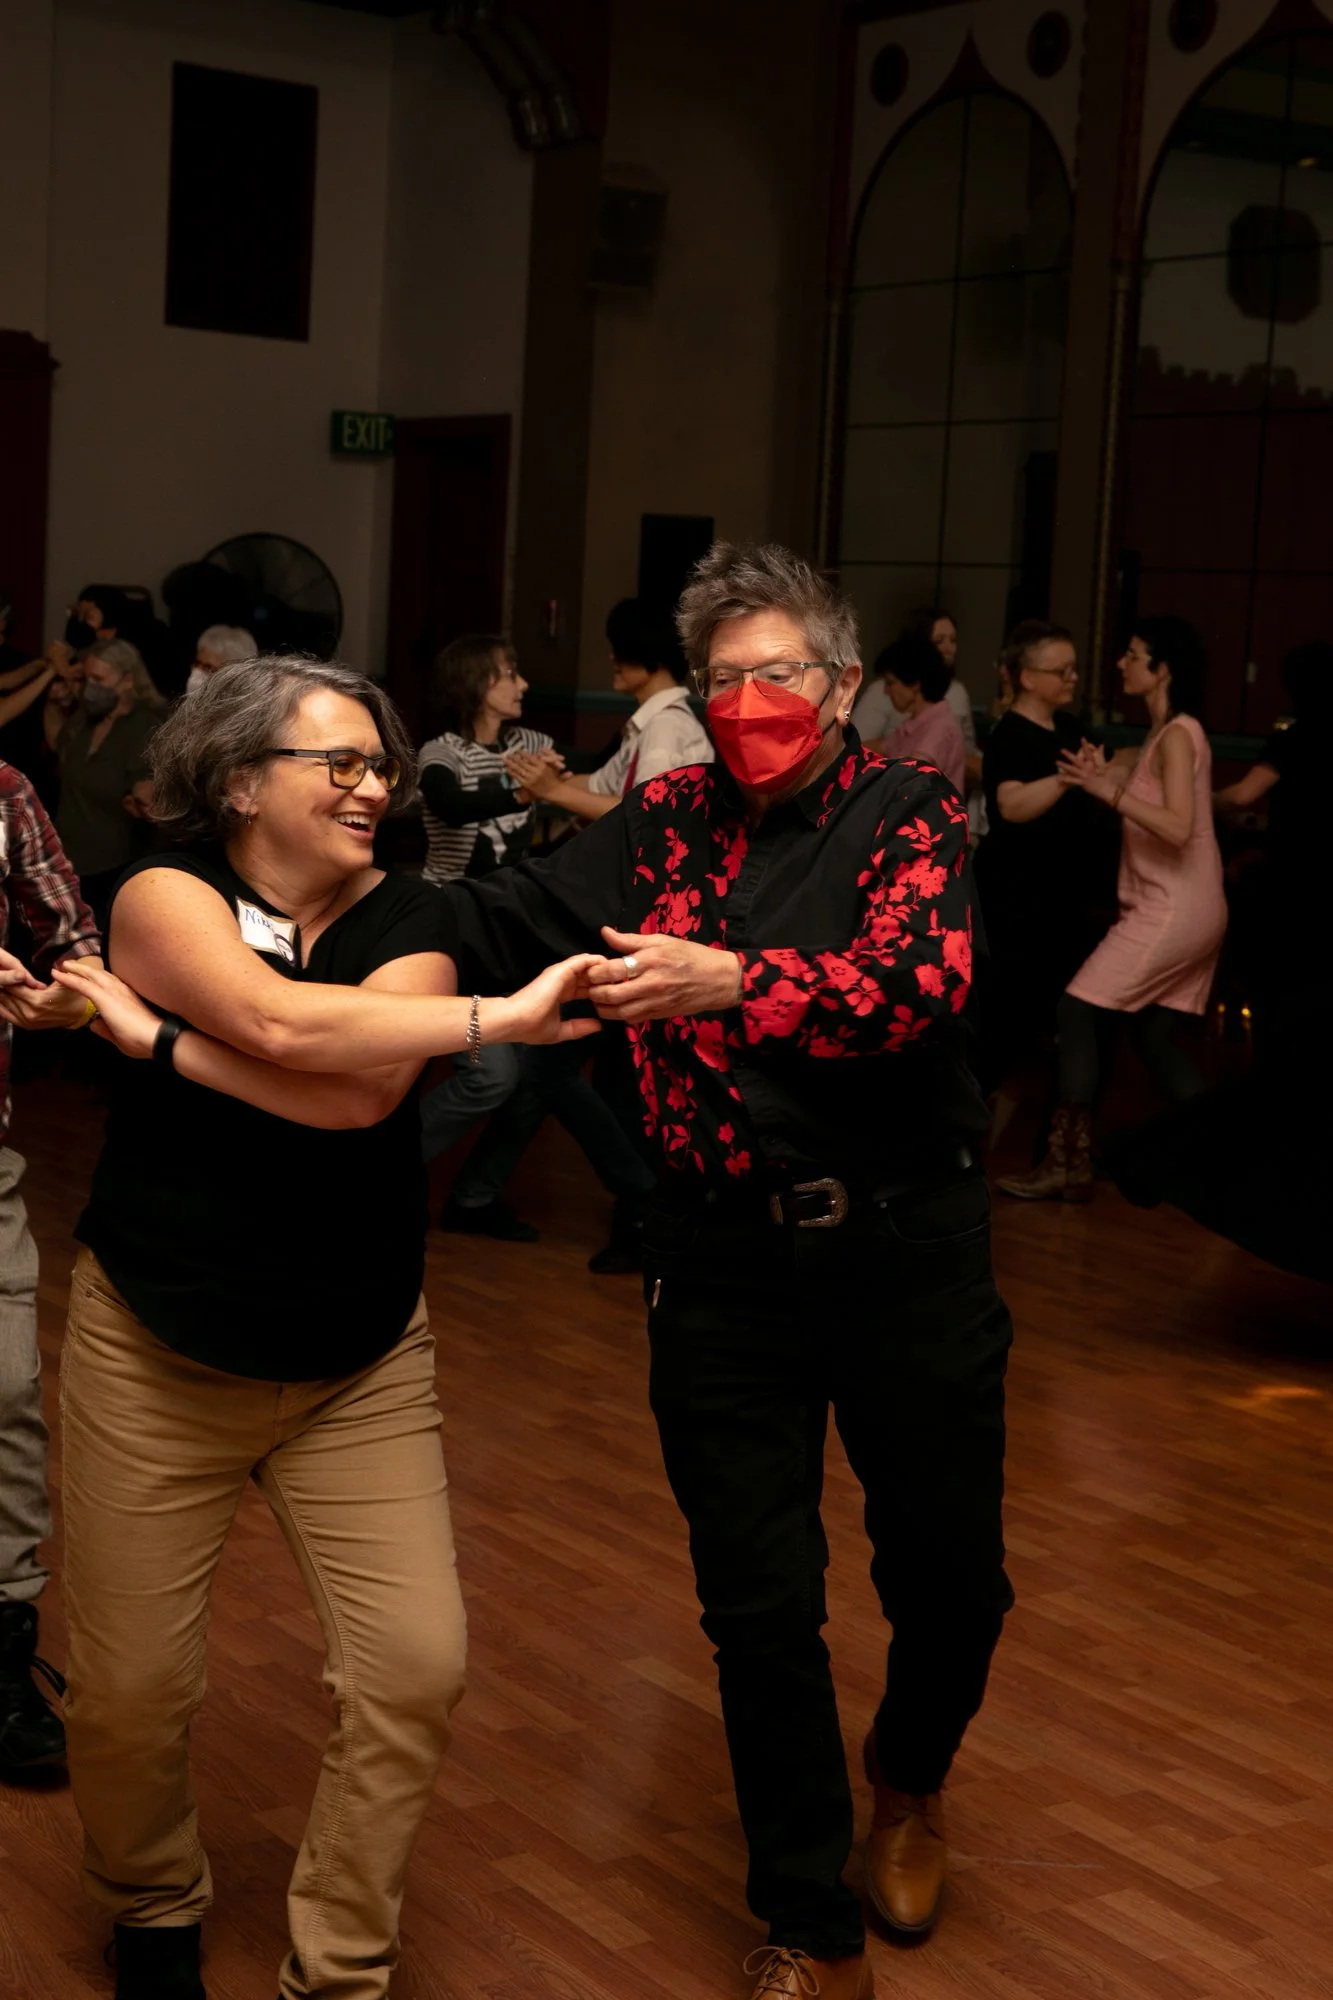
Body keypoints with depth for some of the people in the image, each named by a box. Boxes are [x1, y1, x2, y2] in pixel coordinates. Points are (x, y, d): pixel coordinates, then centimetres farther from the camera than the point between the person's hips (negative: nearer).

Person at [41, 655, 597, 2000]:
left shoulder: (406, 916, -3)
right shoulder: (163, 892, -9)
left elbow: (366, 1091, -22)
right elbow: (277, 1021, -30)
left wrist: (153, 1034, -20)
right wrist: (502, 1018, -33)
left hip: (362, 1364, 2)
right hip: (156, 1357, -2)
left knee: (414, 1668, -7)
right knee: (128, 1690, 5)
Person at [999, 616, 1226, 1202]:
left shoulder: (1177, 736, -14)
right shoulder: (1162, 733, 15)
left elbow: (1178, 827, -25)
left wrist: (1110, 791, -29)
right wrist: (1102, 773, -4)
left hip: (1172, 910, -10)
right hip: (1181, 910, 10)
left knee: (1076, 1012, -9)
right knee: (1155, 1037, 13)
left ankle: (1068, 1166, -9)